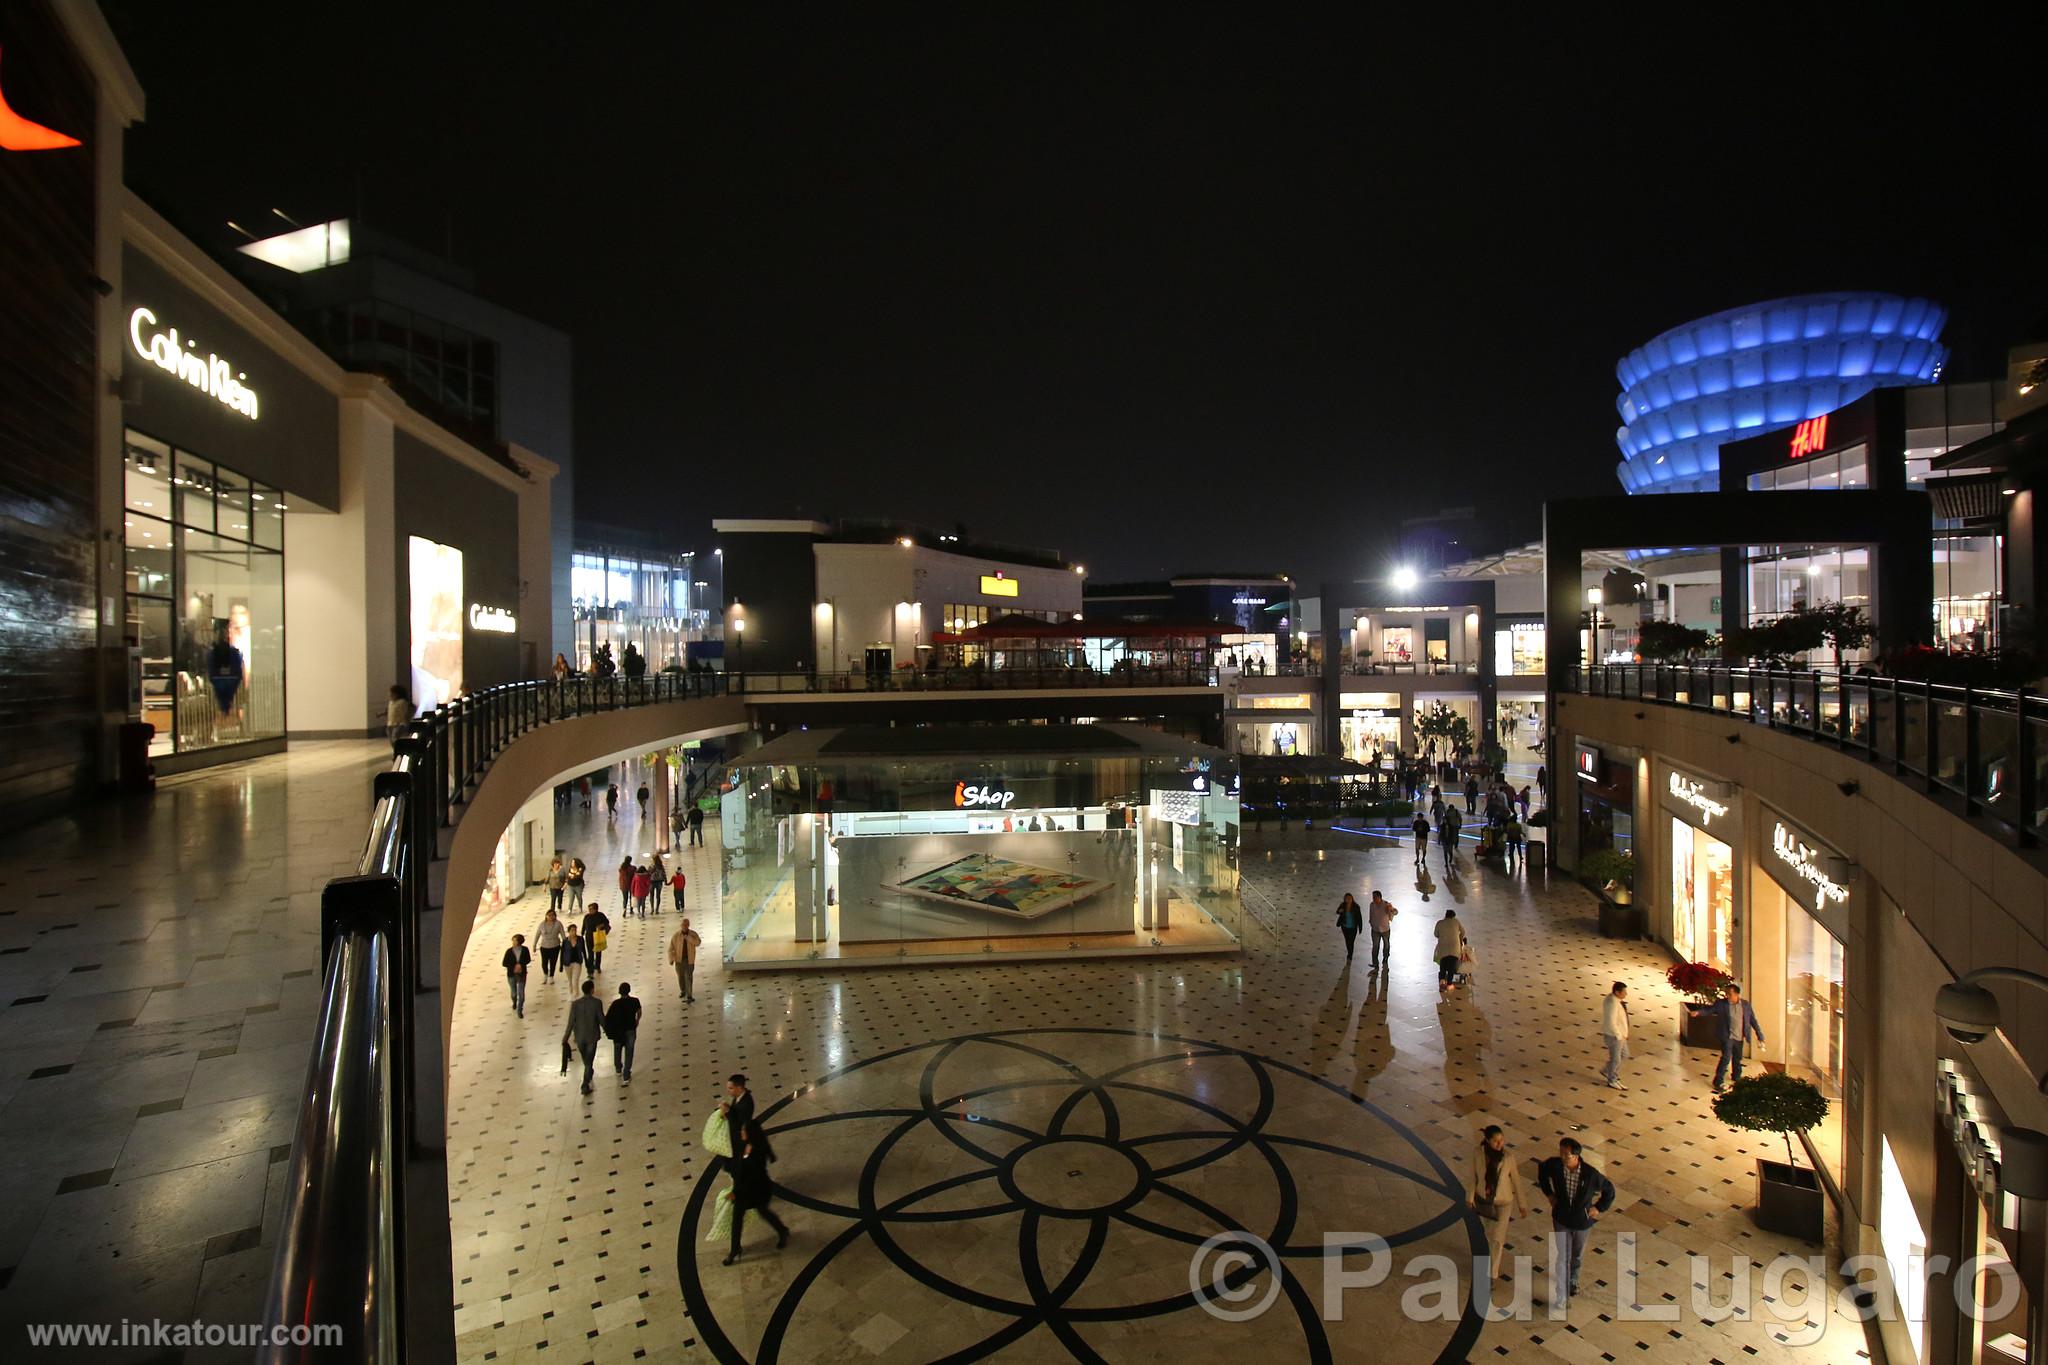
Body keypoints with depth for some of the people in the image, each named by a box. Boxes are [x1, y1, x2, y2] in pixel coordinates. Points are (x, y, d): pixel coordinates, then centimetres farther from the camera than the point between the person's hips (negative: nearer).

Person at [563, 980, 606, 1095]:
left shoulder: (575, 1004, -14)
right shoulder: (597, 1003, -19)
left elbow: (571, 1023, -11)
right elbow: (601, 1019, -11)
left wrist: (566, 1037, 0)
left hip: (579, 1037, 3)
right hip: (592, 1036, -3)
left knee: (585, 1059, 27)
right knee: (589, 1060, 9)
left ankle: (589, 1073, 51)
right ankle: (585, 1085, 6)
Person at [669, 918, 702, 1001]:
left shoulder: (693, 934, -6)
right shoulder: (676, 935, -6)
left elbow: (698, 942, -22)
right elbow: (671, 948, -3)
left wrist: (687, 937, -28)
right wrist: (671, 959, -9)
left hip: (689, 960, -2)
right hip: (679, 959, 2)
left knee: (689, 978, -4)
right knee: (680, 977, 15)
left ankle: (689, 996, 0)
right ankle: (683, 991, 38)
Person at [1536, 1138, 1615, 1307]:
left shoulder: (1591, 1174, -29)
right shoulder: (1554, 1165, -23)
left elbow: (1609, 1190, -9)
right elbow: (1542, 1170, 1)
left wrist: (1599, 1208, -9)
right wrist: (1548, 1193, -2)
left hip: (1583, 1221, 0)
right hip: (1561, 1220, 0)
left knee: (1577, 1254, 24)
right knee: (1562, 1257, 2)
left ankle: (1573, 1279, 53)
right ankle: (1561, 1296, 16)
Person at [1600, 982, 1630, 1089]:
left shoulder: (1612, 997, -2)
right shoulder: (1612, 1004, -32)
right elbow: (1611, 1023, -30)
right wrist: (1619, 1035, -19)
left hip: (1619, 1033, 9)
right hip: (1614, 1035, -9)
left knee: (1624, 1055, 23)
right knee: (1615, 1058, 8)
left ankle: (1607, 1071, 37)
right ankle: (1612, 1081, 27)